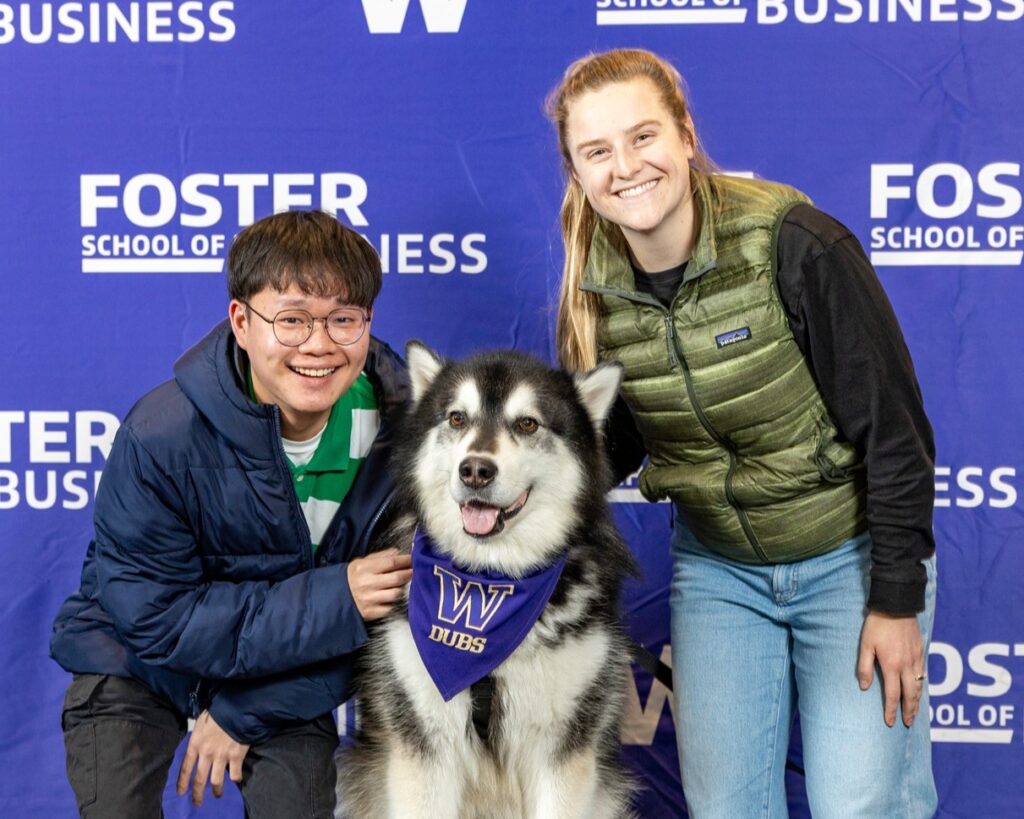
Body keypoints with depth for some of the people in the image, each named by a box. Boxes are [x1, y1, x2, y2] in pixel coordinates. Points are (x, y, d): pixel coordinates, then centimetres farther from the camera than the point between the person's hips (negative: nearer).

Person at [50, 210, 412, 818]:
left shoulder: (402, 425, -19)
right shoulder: (161, 435, -27)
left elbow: (375, 604, -13)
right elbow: (153, 616, -23)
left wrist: (246, 713, -15)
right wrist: (330, 601, -31)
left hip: (288, 676, 2)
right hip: (139, 662, -2)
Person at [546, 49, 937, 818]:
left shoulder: (796, 244, -22)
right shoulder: (593, 293, -8)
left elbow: (893, 429, -17)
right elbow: (607, 448, 5)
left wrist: (898, 598, -14)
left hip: (850, 556, -3)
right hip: (716, 568, 4)